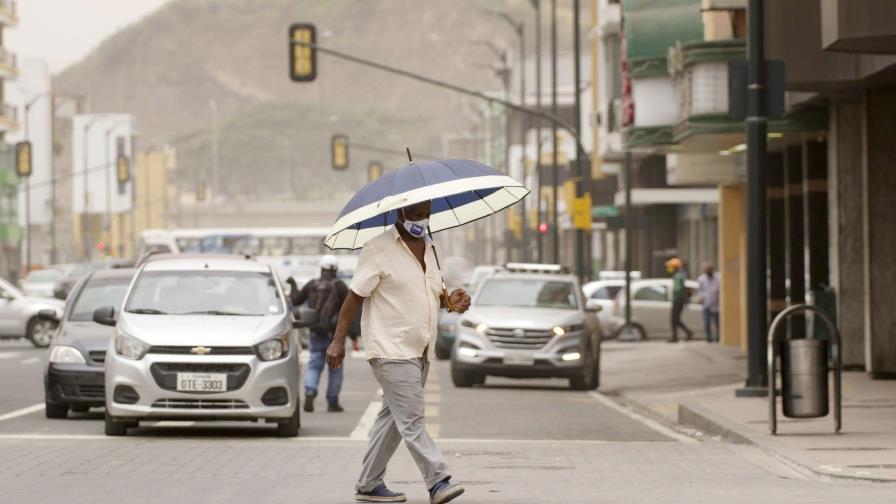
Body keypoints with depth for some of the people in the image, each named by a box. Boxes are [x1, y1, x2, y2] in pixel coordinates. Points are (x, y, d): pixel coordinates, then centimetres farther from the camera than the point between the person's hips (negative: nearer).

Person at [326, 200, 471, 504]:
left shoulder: (428, 248, 15)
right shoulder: (378, 249, -8)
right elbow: (355, 296, -9)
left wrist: (450, 302, 3)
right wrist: (338, 340, -13)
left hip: (420, 352, 8)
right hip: (391, 351, -8)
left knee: (392, 420, 11)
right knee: (412, 422, -12)